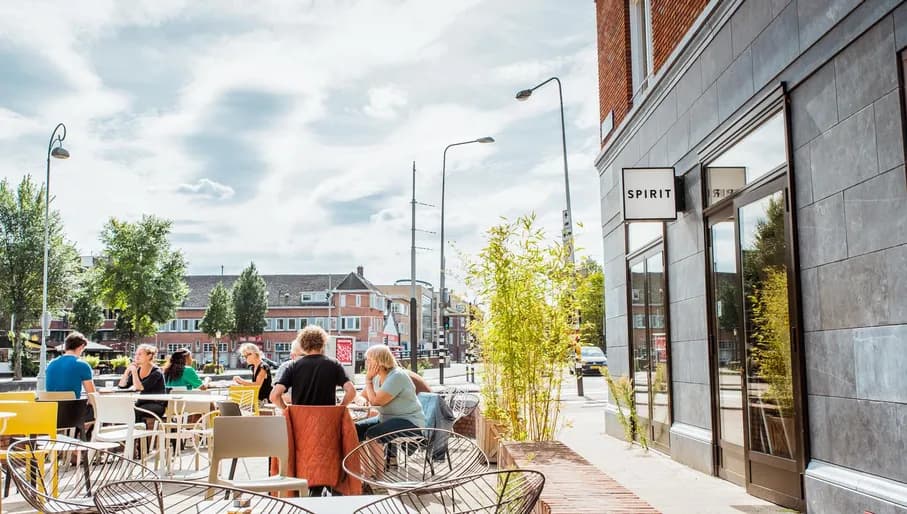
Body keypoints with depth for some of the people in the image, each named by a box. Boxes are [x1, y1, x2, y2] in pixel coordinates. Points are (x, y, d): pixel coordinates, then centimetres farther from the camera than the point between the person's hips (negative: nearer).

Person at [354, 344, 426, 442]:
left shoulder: (397, 376, -19)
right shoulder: (378, 377, 7)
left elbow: (375, 401, -24)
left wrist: (368, 379, -12)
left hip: (409, 422, -9)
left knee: (372, 434, -29)